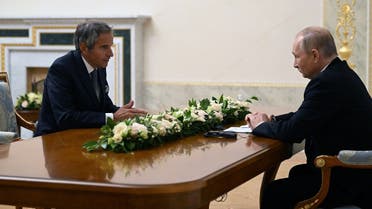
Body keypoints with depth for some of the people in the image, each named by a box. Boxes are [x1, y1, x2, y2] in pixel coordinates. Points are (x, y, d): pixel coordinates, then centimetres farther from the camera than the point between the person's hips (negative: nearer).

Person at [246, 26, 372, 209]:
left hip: (348, 182, -11)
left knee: (274, 194, -9)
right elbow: (303, 117, 19)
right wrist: (272, 120, 6)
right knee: (296, 173, 27)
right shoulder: (339, 73, 10)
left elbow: (294, 131, -21)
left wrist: (261, 126, -3)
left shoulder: (327, 82, -23)